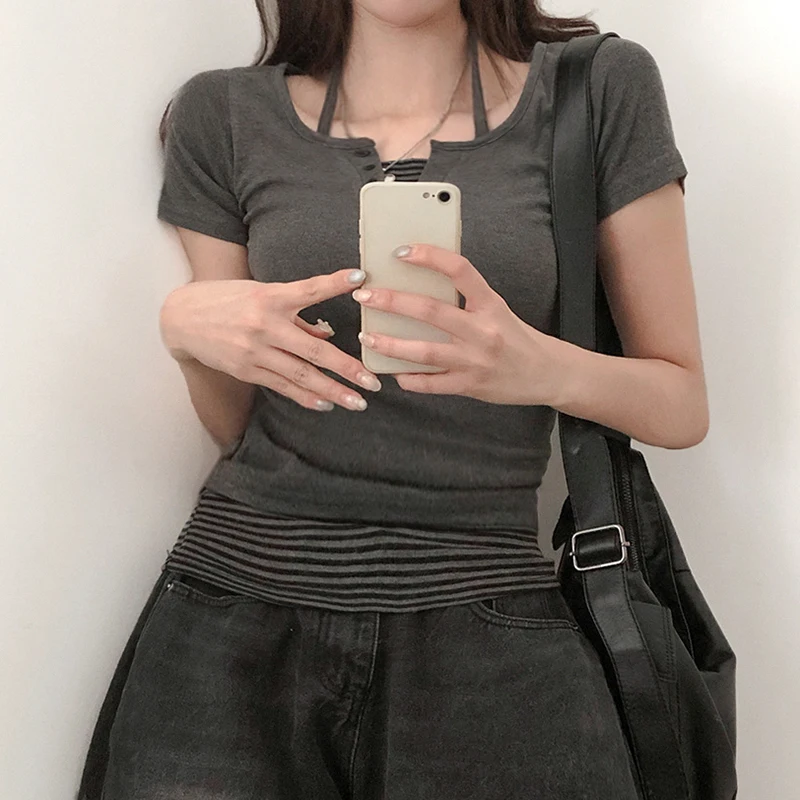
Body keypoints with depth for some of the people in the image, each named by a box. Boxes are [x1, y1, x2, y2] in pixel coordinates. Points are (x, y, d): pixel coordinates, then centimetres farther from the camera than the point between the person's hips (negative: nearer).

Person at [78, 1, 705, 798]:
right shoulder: (224, 114, 6)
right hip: (240, 604, 2)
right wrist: (184, 325, -9)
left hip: (484, 614, -1)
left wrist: (545, 367, -17)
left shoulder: (603, 88, 1)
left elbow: (683, 406, 4)